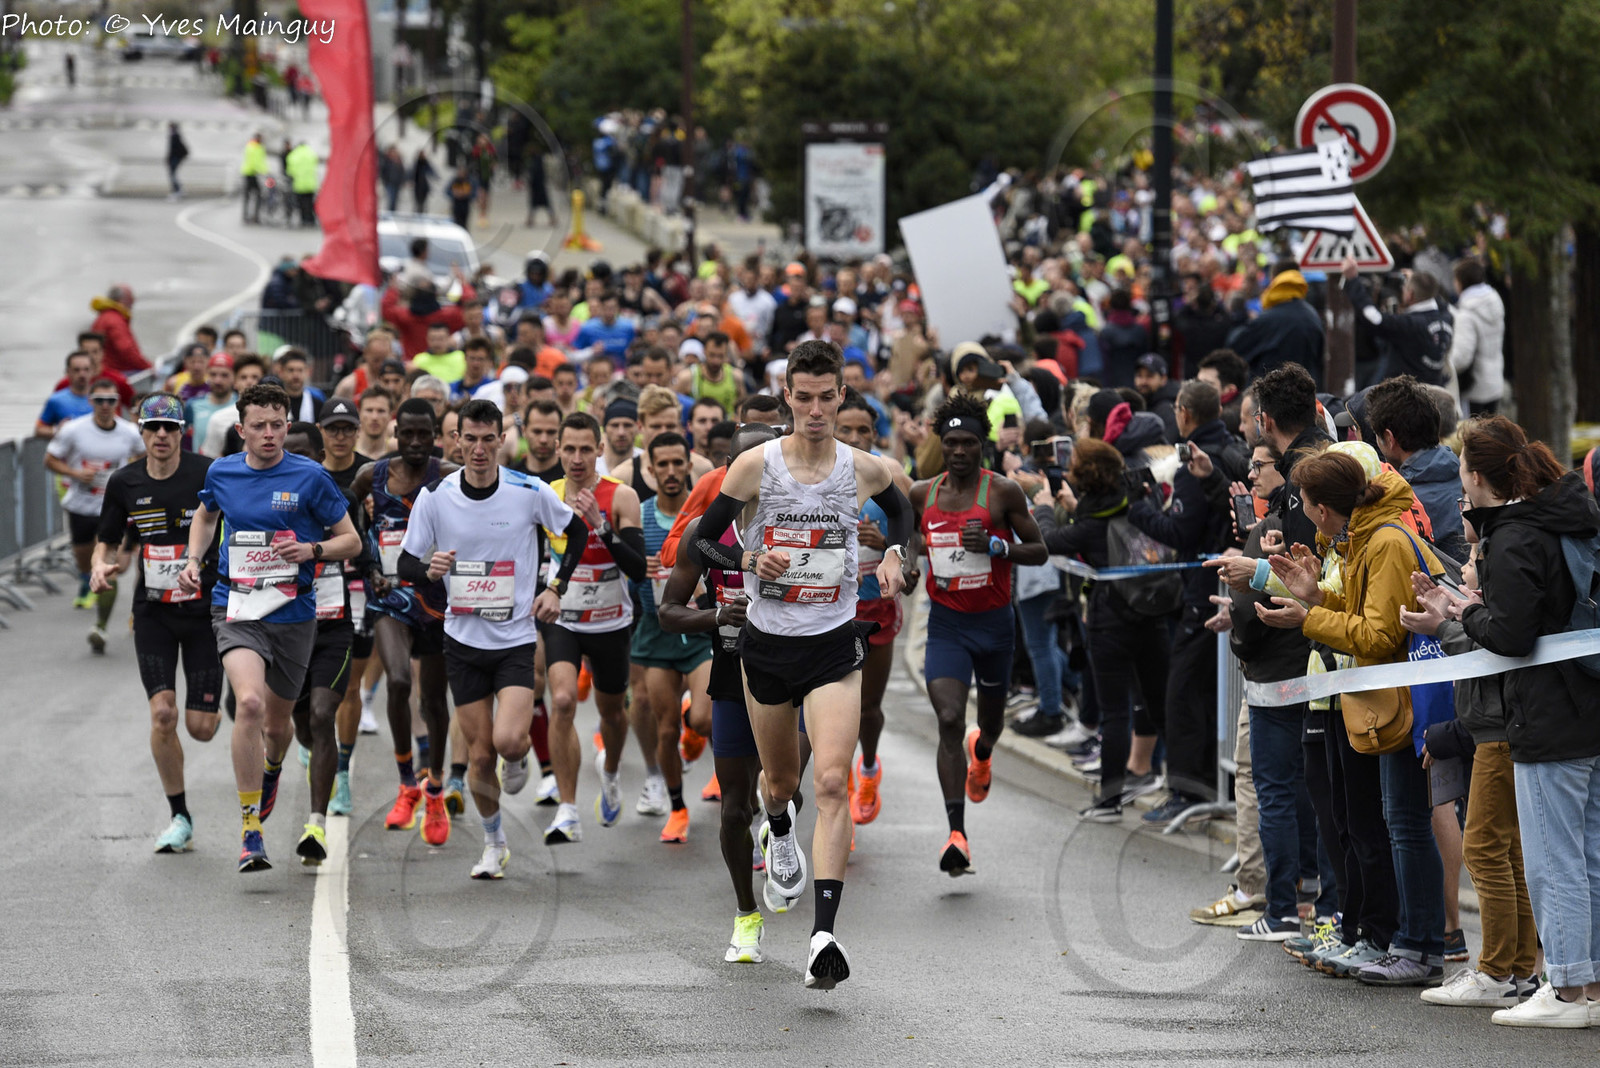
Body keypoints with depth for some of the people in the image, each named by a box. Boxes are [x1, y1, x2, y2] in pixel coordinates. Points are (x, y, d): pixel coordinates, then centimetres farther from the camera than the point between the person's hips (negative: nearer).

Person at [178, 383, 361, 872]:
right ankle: (250, 831, -19)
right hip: (237, 609, 0)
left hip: (292, 612, 0)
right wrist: (194, 561, 9)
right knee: (250, 703, -25)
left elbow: (352, 541, 1)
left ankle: (271, 769, 55)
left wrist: (312, 549, -18)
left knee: (278, 722, 15)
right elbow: (206, 516, 25)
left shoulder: (309, 477, -6)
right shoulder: (221, 473, 2)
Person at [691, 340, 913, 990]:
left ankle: (824, 936, -23)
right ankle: (779, 837, 57)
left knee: (832, 783, -17)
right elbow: (700, 541, -1)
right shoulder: (755, 466, -8)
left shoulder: (865, 471, -4)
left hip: (834, 647, -1)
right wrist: (750, 562, -19)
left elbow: (900, 510, 20)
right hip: (767, 644, 1)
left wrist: (894, 556, 1)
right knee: (780, 779, 18)